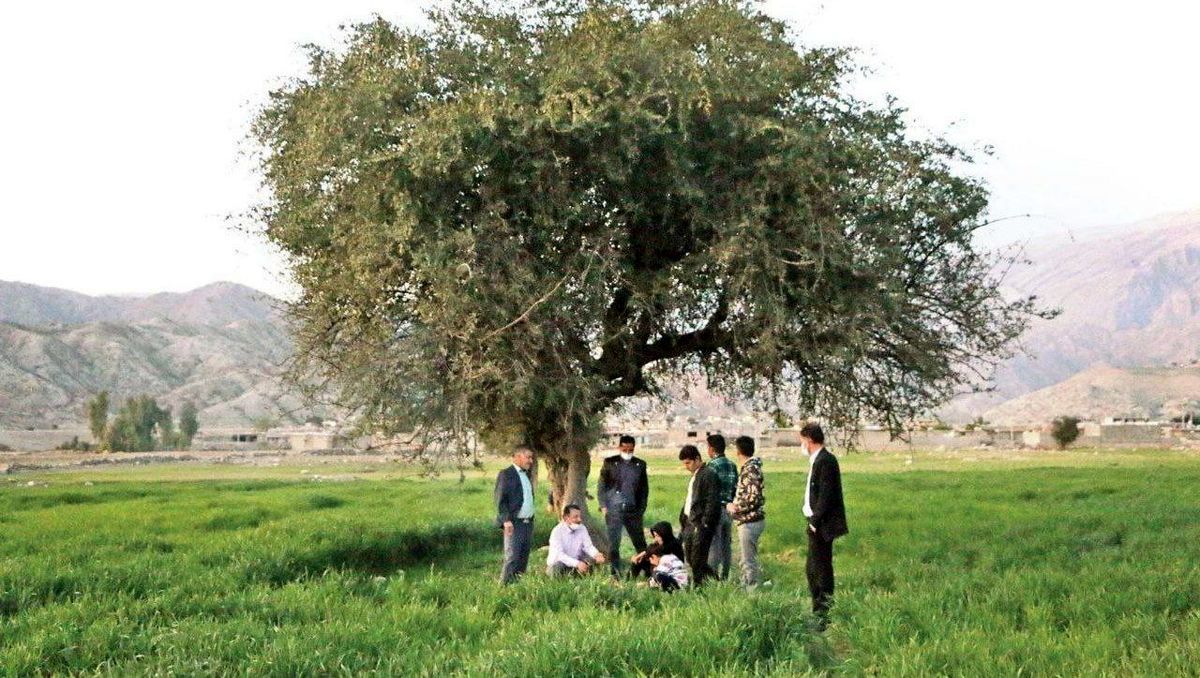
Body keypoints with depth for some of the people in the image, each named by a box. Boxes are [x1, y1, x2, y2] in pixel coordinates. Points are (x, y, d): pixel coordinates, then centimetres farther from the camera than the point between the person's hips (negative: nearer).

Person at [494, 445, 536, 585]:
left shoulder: (526, 474, 19)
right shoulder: (506, 474, -7)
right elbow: (500, 500, -12)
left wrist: (531, 519, 15)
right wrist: (506, 520, -21)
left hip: (528, 523, 8)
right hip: (514, 524, -8)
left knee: (524, 558, 8)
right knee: (512, 557, -11)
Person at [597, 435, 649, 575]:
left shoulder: (640, 465, 7)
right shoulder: (610, 463, 2)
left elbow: (644, 488, 11)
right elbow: (601, 486, 3)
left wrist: (641, 509, 5)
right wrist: (603, 506, -4)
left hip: (633, 510, 2)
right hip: (614, 510, -2)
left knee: (640, 542, 7)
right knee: (614, 542, -2)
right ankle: (615, 572, 3)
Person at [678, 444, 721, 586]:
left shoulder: (708, 475, -13)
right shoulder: (695, 475, 18)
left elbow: (712, 501, -18)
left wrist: (704, 524, -20)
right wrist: (684, 518, 15)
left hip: (700, 525, -10)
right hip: (690, 523, 10)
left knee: (697, 560, -7)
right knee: (689, 558, 12)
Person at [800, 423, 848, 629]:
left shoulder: (825, 461, -17)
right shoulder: (818, 460, 13)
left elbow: (826, 495, -22)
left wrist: (815, 521, -18)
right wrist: (813, 521, 12)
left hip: (822, 526, -10)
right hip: (816, 525, 10)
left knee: (821, 569, -5)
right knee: (813, 570, 17)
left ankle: (825, 618, 1)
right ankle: (819, 613, 26)